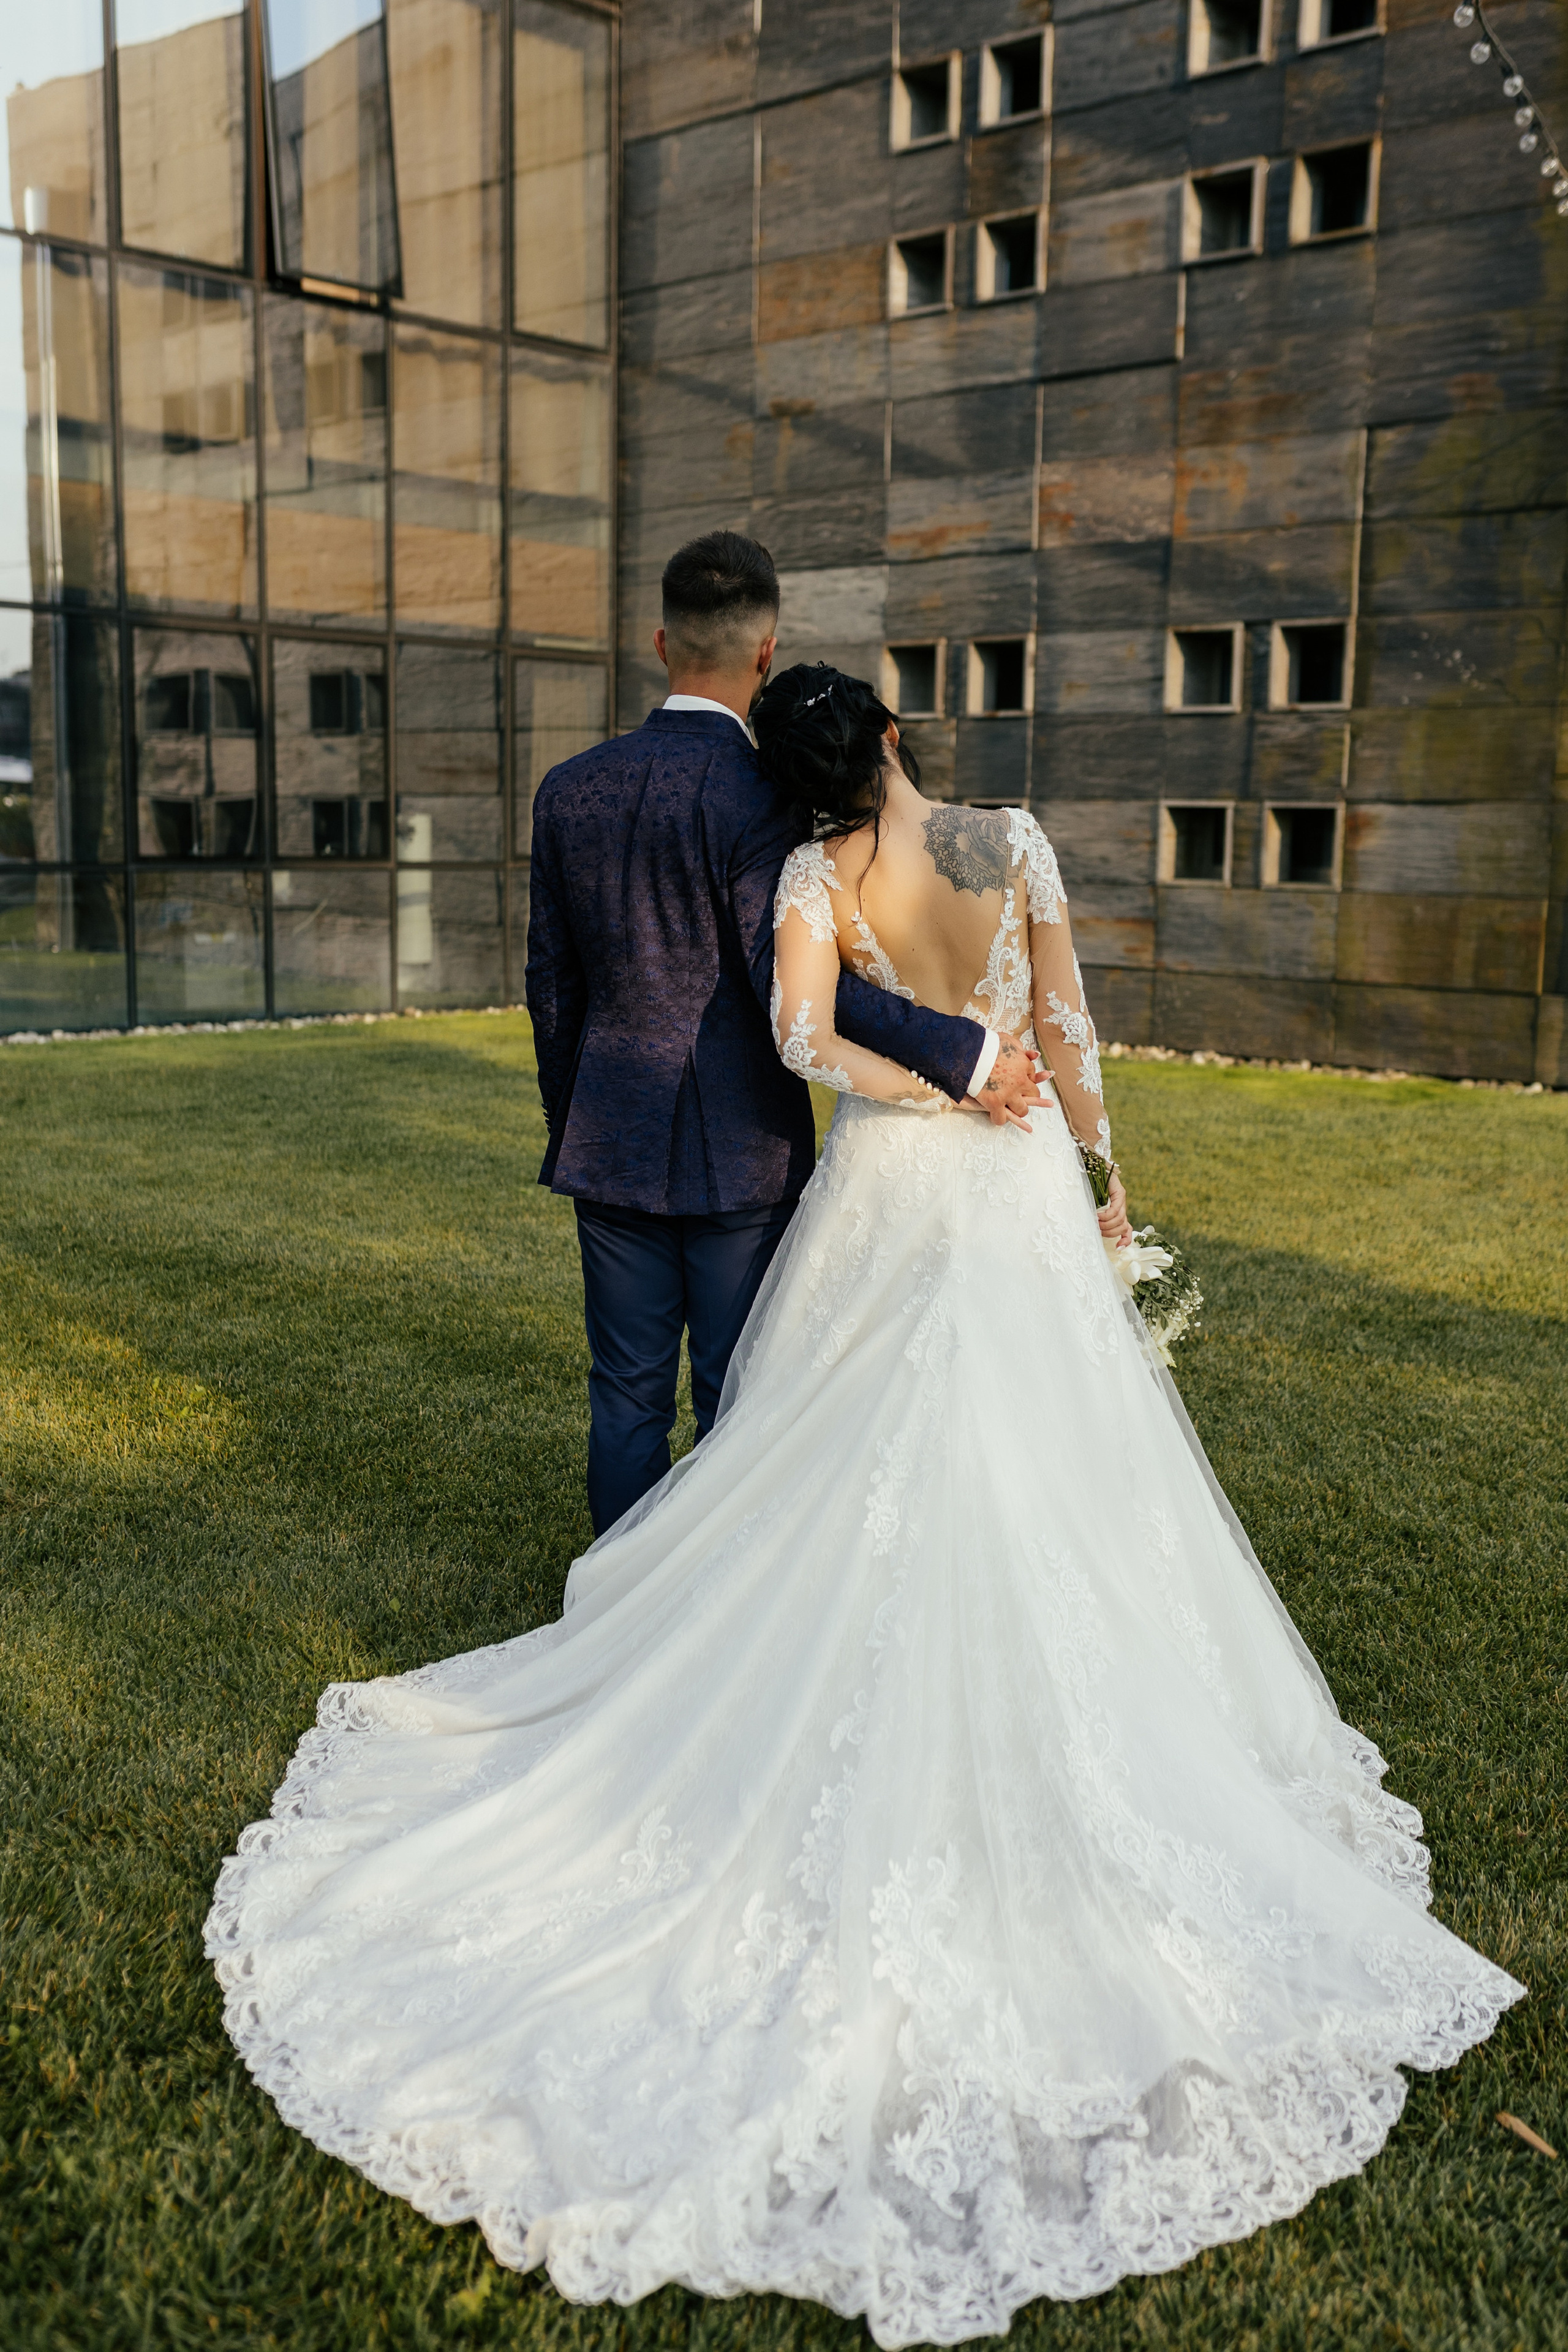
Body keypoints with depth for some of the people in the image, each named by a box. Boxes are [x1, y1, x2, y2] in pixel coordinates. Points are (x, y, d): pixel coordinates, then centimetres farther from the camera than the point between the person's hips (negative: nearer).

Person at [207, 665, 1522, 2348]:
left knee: (855, 1479, 11)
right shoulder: (1015, 846, -6)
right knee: (1037, 1477, 9)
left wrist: (922, 1084, -5)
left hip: (886, 1193, 0)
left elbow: (801, 1037, -19)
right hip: (1019, 1191, 0)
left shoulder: (816, 874, -7)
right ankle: (1035, 1760, 18)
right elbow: (1066, 1030, -4)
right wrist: (1090, 1155, 7)